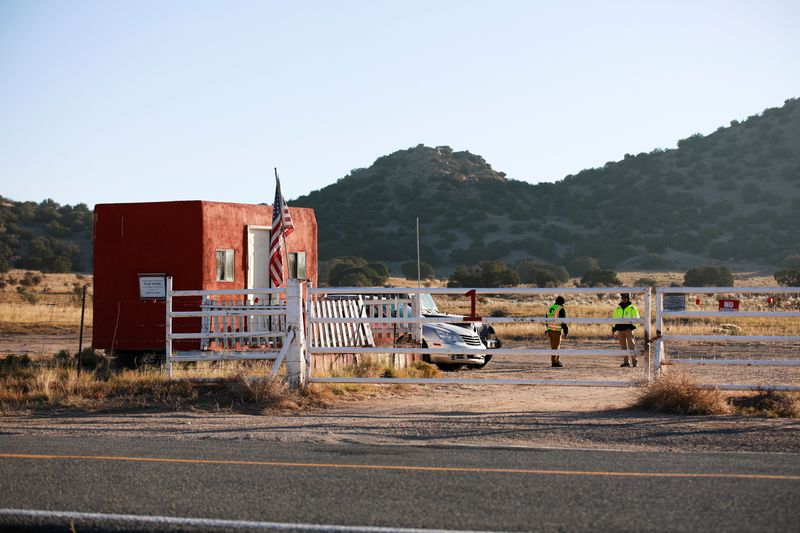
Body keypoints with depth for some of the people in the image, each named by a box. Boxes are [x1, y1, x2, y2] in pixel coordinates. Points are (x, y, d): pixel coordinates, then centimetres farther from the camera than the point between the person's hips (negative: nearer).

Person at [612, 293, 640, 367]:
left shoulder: (632, 308, 3)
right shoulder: (617, 309, 16)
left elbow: (636, 319, 3)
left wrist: (633, 326, -12)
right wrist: (614, 328, 16)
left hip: (628, 328, -5)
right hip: (620, 329, 5)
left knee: (631, 344, -10)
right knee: (623, 345, 4)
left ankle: (634, 360, -9)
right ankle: (626, 361, 7)